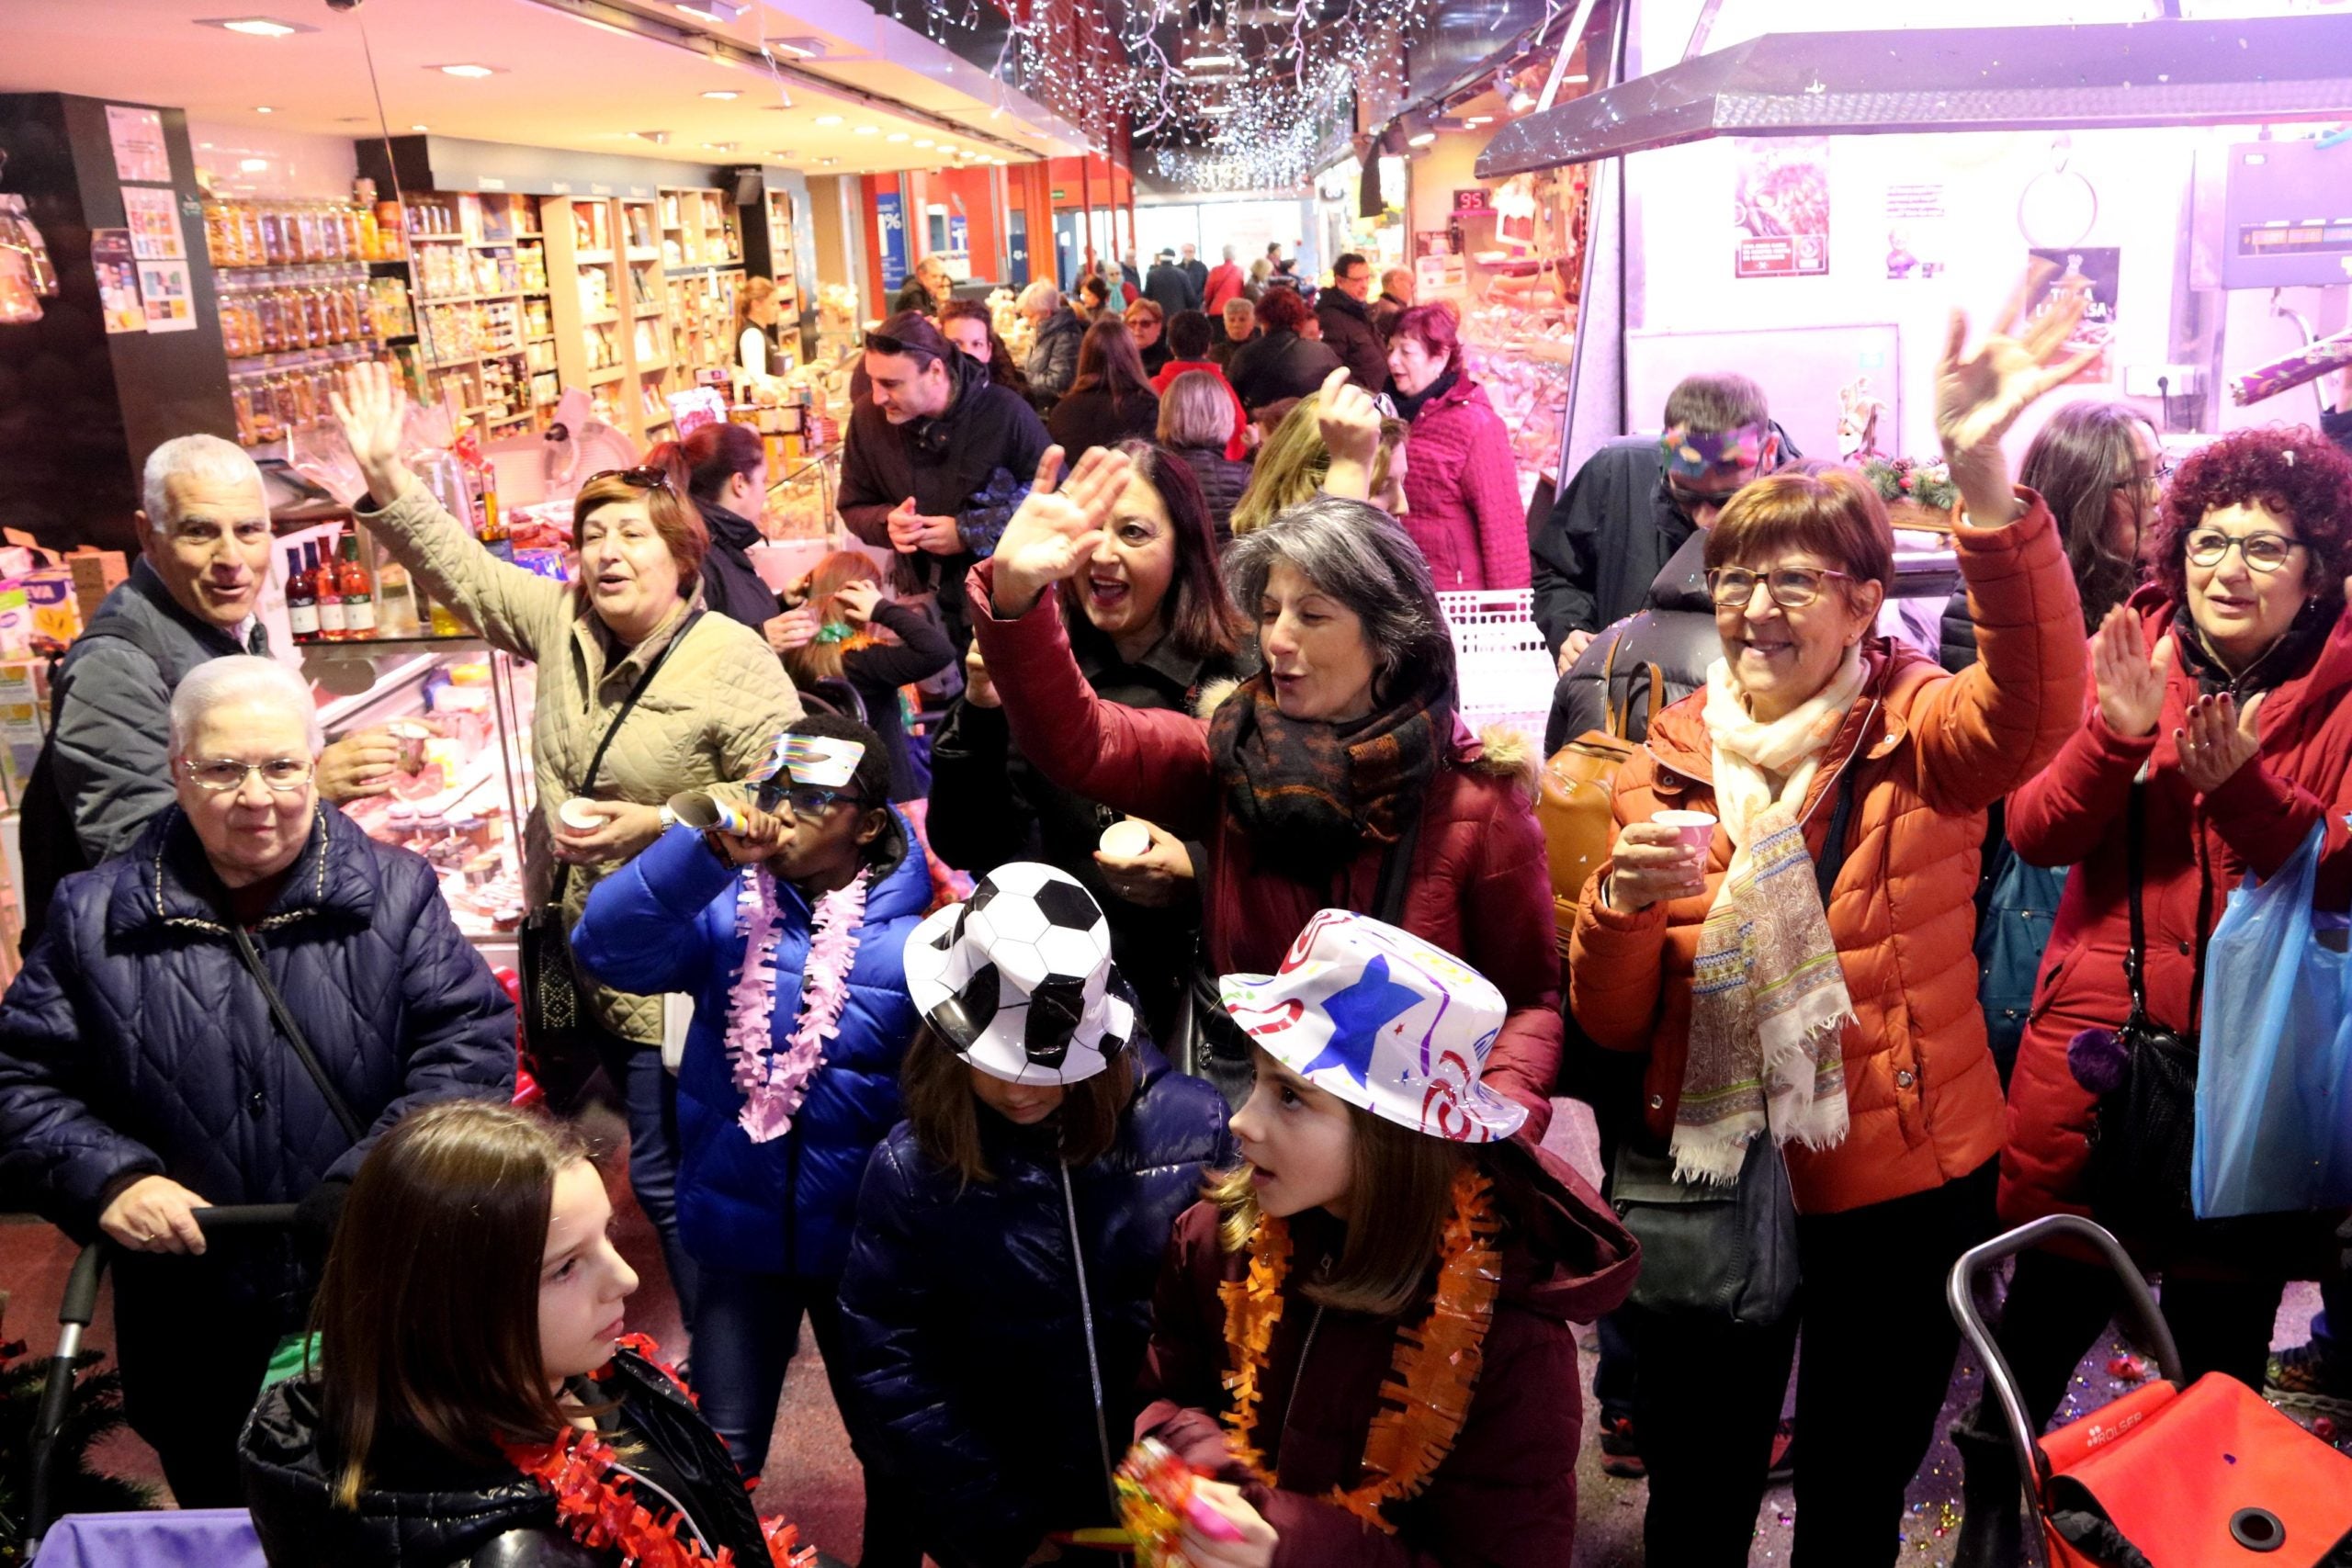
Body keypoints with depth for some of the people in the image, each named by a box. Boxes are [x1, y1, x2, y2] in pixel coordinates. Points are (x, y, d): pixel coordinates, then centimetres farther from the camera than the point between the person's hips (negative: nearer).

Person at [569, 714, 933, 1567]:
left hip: (866, 1236, -1)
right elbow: (607, 947, -20)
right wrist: (707, 850, -31)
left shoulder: (919, 928, -13)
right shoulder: (728, 905, -4)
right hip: (743, 1230, 1)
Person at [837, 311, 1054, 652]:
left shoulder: (1004, 412, -17)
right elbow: (853, 507, 6)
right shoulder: (868, 417, -6)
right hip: (922, 606, 3)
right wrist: (887, 522, -18)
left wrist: (970, 531, -19)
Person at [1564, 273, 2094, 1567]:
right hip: (1707, 1179, 2)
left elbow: (2037, 704, -33)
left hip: (1901, 1186, -1)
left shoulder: (1920, 736, -7)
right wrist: (1621, 901, -23)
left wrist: (1983, 477, -46)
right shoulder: (1669, 762, -1)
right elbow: (1610, 1024, -1)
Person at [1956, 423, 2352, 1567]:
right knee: (2050, 1298, 11)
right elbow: (2035, 833, -4)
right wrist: (2115, 734, -20)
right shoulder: (2125, 655, 2)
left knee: (2222, 1330, 13)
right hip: (2095, 1036, 1)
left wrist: (2241, 787, -26)